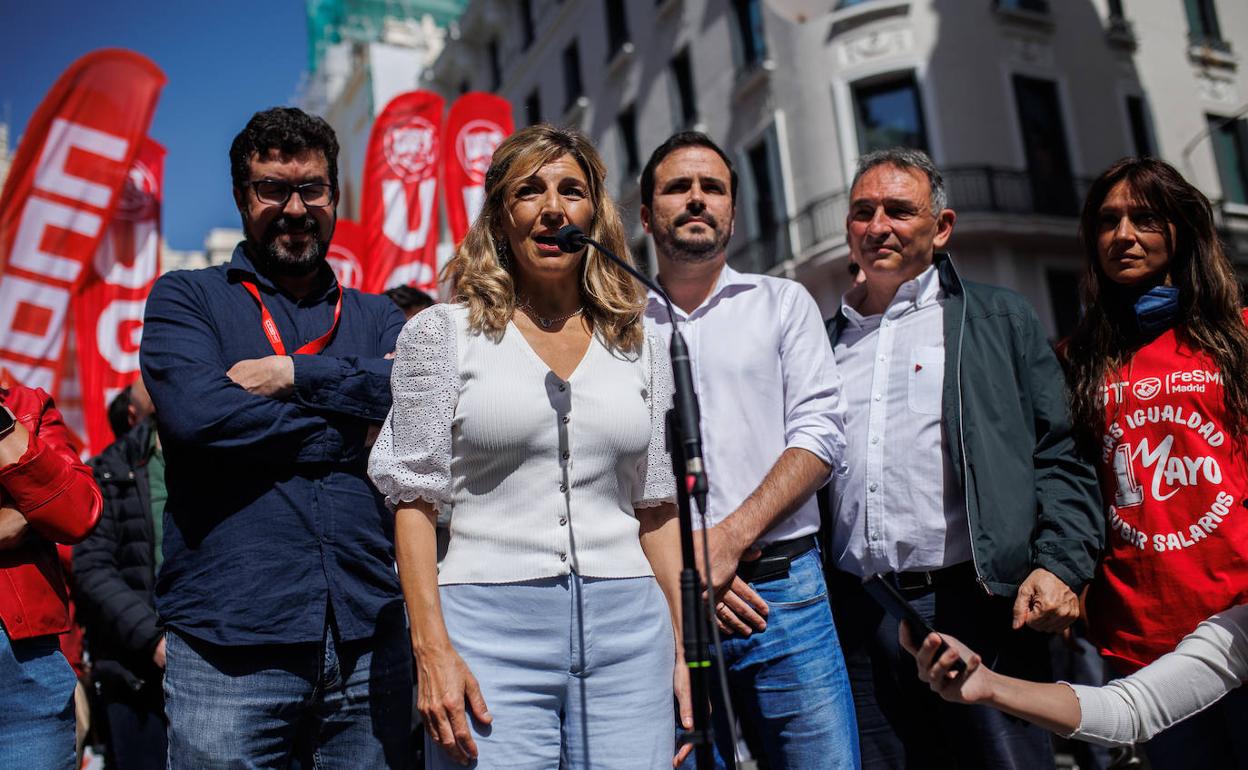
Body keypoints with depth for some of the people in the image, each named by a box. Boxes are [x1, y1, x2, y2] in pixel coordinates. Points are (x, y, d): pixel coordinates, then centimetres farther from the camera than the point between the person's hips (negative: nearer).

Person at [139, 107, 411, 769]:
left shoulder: (376, 317, 16)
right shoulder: (186, 298, 8)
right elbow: (196, 411, -12)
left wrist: (292, 372, -10)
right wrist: (353, 426, -7)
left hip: (370, 641, 3)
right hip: (228, 646, -2)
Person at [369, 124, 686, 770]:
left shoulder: (638, 346, 11)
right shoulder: (443, 332, 3)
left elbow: (658, 508, 12)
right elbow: (415, 500, 0)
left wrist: (684, 650, 7)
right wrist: (432, 649, -9)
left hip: (627, 630, 3)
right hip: (489, 630, -2)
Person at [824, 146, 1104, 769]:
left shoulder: (999, 319, 9)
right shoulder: (826, 338, 15)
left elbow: (1061, 455, 3)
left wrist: (1060, 565, -10)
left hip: (977, 606, -2)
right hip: (858, 618, 3)